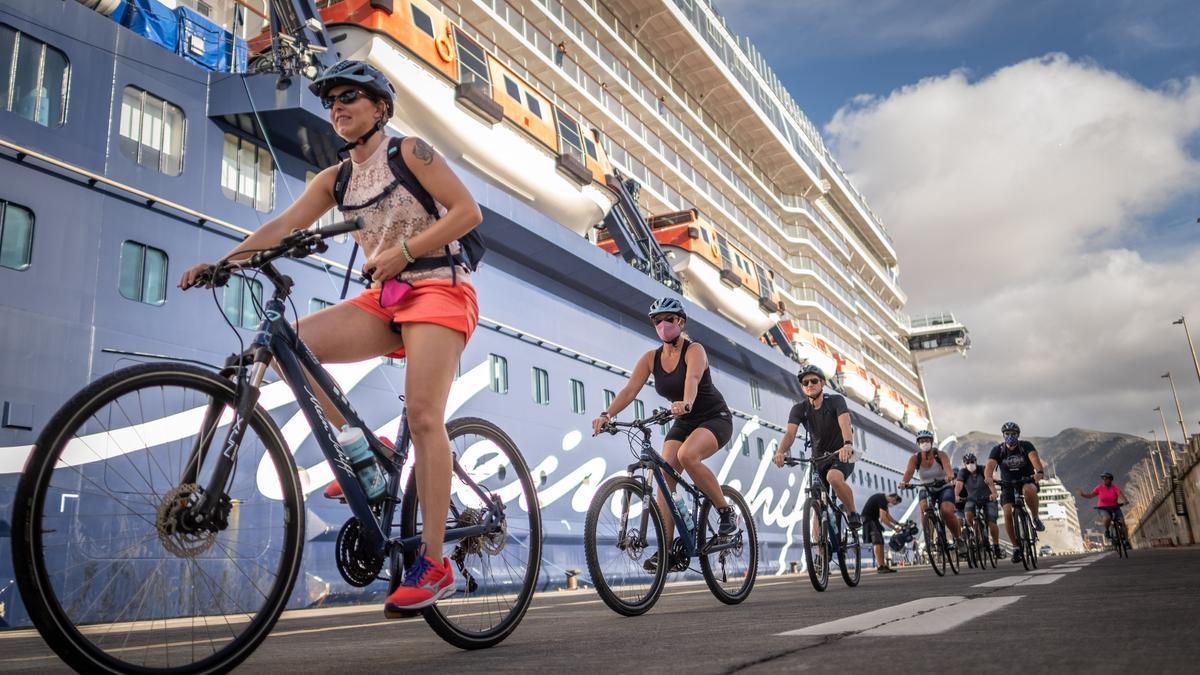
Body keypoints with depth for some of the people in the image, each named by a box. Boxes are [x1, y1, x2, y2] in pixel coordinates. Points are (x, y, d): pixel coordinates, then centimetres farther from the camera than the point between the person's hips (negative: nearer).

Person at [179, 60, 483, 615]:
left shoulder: (409, 151, -1)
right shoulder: (336, 179, 15)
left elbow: (468, 211, -10)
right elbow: (283, 227, 2)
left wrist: (403, 250, -17)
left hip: (438, 288, -6)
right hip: (384, 297, 6)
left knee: (422, 413, -20)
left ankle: (433, 564, -17)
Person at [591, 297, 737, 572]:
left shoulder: (694, 350, -16)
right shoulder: (651, 358, -2)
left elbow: (693, 378, -37)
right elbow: (630, 389, -15)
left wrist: (686, 403, -59)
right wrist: (606, 414, -32)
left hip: (715, 418, -5)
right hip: (684, 423, 5)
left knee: (687, 455, -34)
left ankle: (726, 512, -13)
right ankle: (667, 549, -12)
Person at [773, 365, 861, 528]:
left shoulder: (836, 401, -13)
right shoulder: (799, 409, -6)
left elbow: (845, 423, -31)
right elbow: (790, 432, -21)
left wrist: (848, 445, -53)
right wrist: (781, 452, -43)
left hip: (841, 455, -4)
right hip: (818, 458, 4)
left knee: (833, 477, -35)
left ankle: (853, 514, -14)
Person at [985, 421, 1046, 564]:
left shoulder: (1026, 446, -13)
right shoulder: (998, 449, -10)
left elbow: (1034, 458, -33)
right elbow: (990, 465, -26)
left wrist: (1039, 472, -56)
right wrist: (988, 478, -49)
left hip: (1027, 480, -2)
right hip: (1008, 484, 2)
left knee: (1028, 490, -38)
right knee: (1008, 514, -17)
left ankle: (1035, 518, -12)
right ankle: (1016, 548, -3)